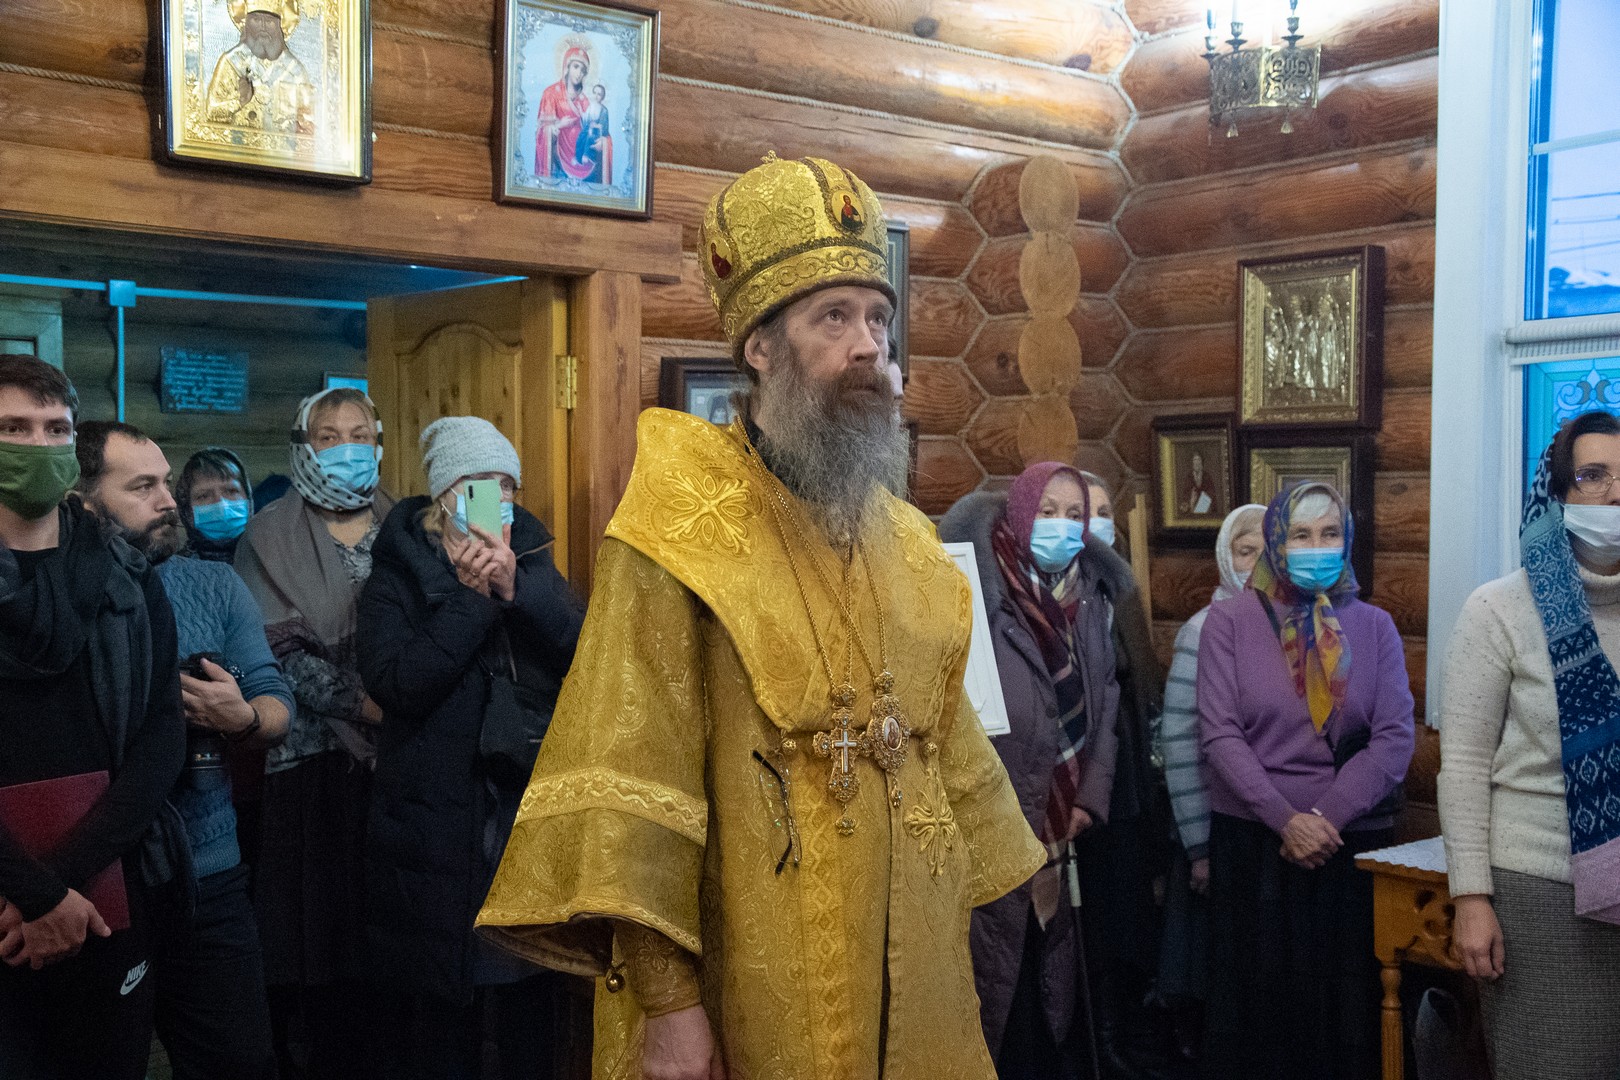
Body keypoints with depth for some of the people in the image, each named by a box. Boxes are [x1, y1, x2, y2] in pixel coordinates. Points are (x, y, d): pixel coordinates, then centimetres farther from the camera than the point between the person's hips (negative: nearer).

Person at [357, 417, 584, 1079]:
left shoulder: (533, 564, 9)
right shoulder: (399, 576, -1)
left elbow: (585, 652, -6)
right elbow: (394, 683, -16)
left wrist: (517, 589, -17)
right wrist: (472, 599, -15)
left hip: (531, 810, 3)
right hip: (438, 825, -3)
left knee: (530, 1006, 12)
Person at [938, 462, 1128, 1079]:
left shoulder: (1089, 597, 9)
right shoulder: (981, 591, -9)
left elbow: (1104, 704, 12)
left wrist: (1092, 795, 1)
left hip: (1064, 821, 6)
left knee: (1059, 977, 11)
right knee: (1000, 977, -1)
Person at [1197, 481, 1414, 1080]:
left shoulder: (1373, 625, 5)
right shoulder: (1230, 620, 0)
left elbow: (1394, 738, -3)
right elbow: (1219, 733, -7)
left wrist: (1326, 817, -13)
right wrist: (1286, 820, -15)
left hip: (1353, 842, 1)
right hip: (1253, 841, -1)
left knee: (1347, 999, 7)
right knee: (1261, 999, 6)